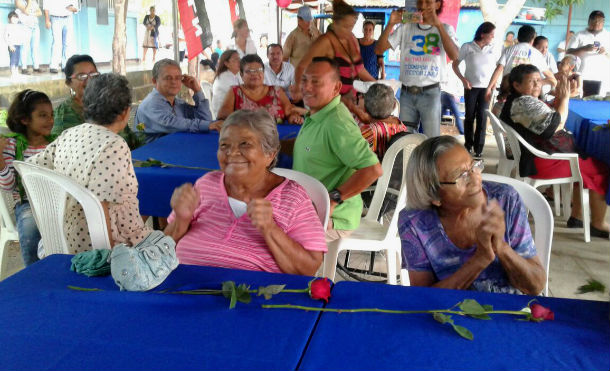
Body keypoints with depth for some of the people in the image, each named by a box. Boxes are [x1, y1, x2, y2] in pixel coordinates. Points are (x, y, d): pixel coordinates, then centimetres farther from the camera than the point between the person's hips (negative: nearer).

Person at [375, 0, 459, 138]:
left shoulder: (445, 29, 4)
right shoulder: (406, 28, 10)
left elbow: (454, 55, -15)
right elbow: (379, 50, 3)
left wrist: (438, 25, -19)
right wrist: (391, 24, -10)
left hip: (430, 93, -2)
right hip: (406, 93, 2)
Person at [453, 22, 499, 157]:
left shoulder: (494, 48, 3)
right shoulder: (467, 47, -3)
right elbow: (455, 64, 3)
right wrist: (463, 79, -8)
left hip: (486, 87, 1)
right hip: (471, 86, -1)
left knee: (482, 116, -4)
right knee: (470, 115, 6)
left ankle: (478, 147, 2)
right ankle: (468, 143, 22)